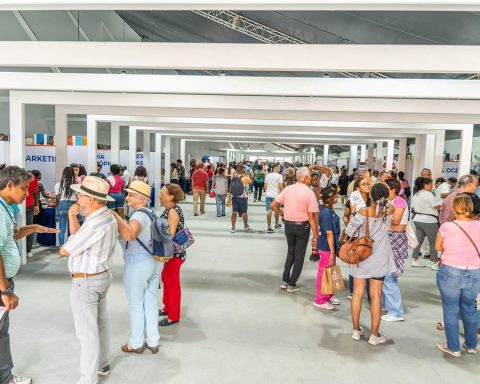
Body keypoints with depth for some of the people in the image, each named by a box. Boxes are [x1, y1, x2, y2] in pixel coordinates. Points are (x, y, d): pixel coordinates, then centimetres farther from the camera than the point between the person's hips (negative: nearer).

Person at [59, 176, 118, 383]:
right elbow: (77, 236, 9)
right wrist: (72, 217, -8)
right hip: (102, 276, 10)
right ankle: (103, 364, 38)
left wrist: (65, 246, 4)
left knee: (87, 332, 3)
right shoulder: (106, 215, 2)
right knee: (100, 322, 22)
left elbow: (64, 251, -20)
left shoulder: (96, 224, -29)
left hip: (85, 282, -10)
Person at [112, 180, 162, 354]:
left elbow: (129, 234, -39)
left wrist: (115, 215, -35)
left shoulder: (138, 215, -19)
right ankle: (153, 342, 27)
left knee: (136, 304, 8)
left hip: (138, 263, -9)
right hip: (155, 261, 9)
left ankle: (136, 344, 25)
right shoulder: (150, 213, 11)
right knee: (151, 302, 16)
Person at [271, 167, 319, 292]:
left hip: (288, 224, 4)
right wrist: (315, 235, -11)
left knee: (290, 252, 20)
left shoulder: (287, 189, -2)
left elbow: (273, 205, -4)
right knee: (299, 255, 10)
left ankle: (285, 281, 20)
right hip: (302, 226, -4)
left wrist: (282, 213, 13)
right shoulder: (309, 192, -14)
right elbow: (311, 216, -16)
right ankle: (292, 284, 16)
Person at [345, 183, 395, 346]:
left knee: (358, 293, 10)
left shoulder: (363, 211, -16)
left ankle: (356, 330, 22)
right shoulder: (389, 211, -9)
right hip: (378, 259, 1)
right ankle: (374, 335, 15)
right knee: (376, 296, 7)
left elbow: (350, 231, -14)